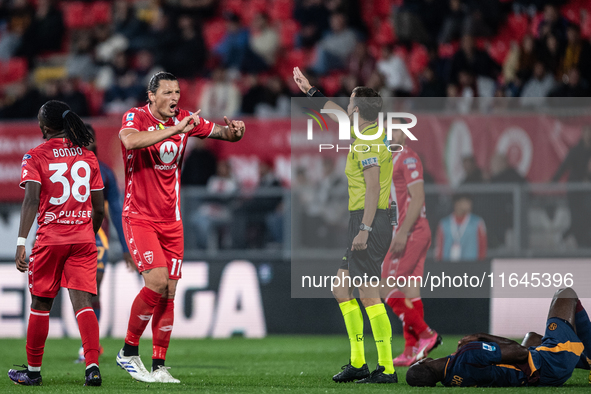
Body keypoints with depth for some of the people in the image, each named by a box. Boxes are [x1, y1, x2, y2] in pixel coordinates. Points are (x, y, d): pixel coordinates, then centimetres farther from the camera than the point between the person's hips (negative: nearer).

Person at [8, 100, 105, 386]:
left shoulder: (36, 156, -4)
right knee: (82, 301, -2)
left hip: (50, 239, -3)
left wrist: (21, 242, -17)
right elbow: (99, 209, 11)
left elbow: (31, 200, -14)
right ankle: (92, 365, -18)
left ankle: (33, 370, 19)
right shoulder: (88, 157, 9)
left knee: (41, 303, 10)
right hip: (83, 239, 3)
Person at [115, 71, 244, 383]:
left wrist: (233, 132, -11)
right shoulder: (136, 117, -10)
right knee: (157, 281, -20)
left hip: (171, 222, 5)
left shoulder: (184, 119, 5)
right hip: (139, 217, -5)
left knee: (168, 293, 1)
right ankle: (129, 352, -4)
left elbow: (220, 132, 14)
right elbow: (130, 140, -32)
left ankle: (158, 366, 8)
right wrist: (175, 129, -35)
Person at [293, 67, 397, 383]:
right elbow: (338, 114, 32)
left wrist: (364, 229, -26)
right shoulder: (372, 132, 13)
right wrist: (310, 91, 40)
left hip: (369, 221, -10)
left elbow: (373, 189, -22)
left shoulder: (367, 143, -15)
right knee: (342, 289, 13)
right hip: (361, 221, 10)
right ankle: (358, 363, 14)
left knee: (368, 295, -11)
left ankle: (386, 368, -12)